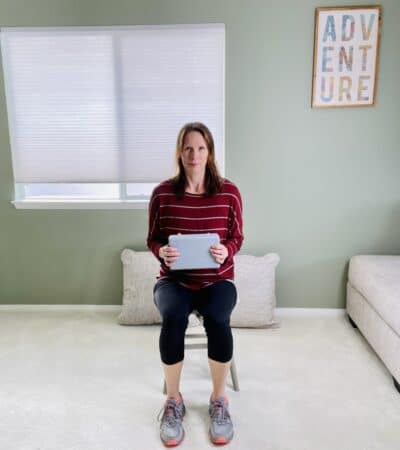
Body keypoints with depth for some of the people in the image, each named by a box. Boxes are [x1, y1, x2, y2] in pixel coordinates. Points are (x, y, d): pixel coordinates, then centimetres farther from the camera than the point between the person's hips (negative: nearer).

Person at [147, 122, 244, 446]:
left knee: (218, 320, -31)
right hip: (174, 279, 0)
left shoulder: (229, 192, -2)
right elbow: (152, 239, 4)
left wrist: (225, 251, -20)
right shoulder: (163, 193, -2)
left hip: (217, 280, 0)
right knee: (173, 317, -32)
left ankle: (219, 399, -2)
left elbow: (237, 238, 3)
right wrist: (162, 251, -19)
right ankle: (174, 400, -6)